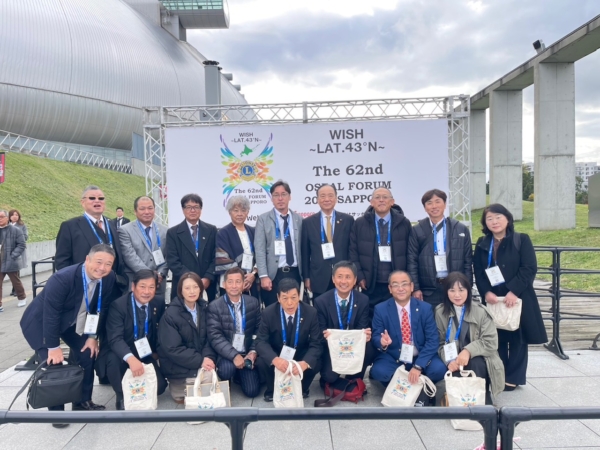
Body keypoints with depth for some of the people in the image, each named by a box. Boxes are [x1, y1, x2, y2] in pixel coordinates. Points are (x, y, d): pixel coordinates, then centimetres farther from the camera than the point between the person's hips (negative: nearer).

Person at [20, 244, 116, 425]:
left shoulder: (109, 278, -20)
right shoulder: (62, 278, -36)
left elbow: (101, 308, -6)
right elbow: (50, 314, -30)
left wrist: (93, 336, -6)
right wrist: (54, 346, -24)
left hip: (74, 322, 6)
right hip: (42, 321, -5)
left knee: (88, 354, 1)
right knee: (54, 363, -12)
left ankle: (83, 401, 20)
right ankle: (56, 410, 8)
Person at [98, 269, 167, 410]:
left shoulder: (159, 305, -5)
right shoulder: (118, 305, -20)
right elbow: (115, 339, -32)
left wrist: (156, 352, -1)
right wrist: (131, 358, -49)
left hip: (146, 356, 4)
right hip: (122, 355, -3)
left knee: (159, 386, -15)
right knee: (113, 359, -36)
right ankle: (122, 396, -9)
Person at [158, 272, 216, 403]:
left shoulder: (204, 308, 2)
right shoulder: (170, 314, -14)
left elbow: (208, 338, 2)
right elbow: (172, 349, -18)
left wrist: (208, 357, -18)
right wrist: (200, 361, -25)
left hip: (201, 362, 5)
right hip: (178, 366, -4)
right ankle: (178, 387, 5)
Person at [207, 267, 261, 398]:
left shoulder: (253, 302, 1)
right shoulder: (214, 306, -9)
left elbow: (259, 329, 4)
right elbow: (215, 336, -15)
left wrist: (253, 351, -10)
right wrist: (234, 355, -26)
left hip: (247, 352, 2)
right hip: (226, 354, -2)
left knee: (252, 391, -9)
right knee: (227, 369, -34)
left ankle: (240, 374, 26)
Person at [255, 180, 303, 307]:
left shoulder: (299, 219, 9)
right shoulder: (263, 219, 1)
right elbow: (259, 249, -5)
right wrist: (263, 276, -13)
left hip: (295, 273, 3)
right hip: (273, 274, -2)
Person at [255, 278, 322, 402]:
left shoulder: (311, 312, -18)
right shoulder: (268, 313, -19)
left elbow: (316, 343, -19)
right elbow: (261, 341, -21)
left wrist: (305, 363, -42)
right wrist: (275, 359, -44)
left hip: (301, 356, 0)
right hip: (276, 356, 0)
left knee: (316, 363, -29)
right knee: (261, 362, -30)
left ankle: (302, 388, 5)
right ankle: (273, 390, 3)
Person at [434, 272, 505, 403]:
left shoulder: (481, 311, -7)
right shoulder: (440, 312, -2)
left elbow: (491, 342, -11)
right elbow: (441, 342, -1)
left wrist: (468, 351, -26)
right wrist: (449, 360, -19)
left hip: (477, 360, 0)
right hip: (454, 361, 0)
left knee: (475, 364, -33)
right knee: (455, 372, -31)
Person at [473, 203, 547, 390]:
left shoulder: (522, 240, -3)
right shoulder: (482, 244, 7)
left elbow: (529, 268, -10)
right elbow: (478, 272, 4)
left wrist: (514, 291, -19)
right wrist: (486, 292, -12)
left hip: (516, 298, -3)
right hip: (492, 300, 3)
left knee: (517, 338, 6)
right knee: (496, 339, 8)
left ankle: (513, 377, 17)